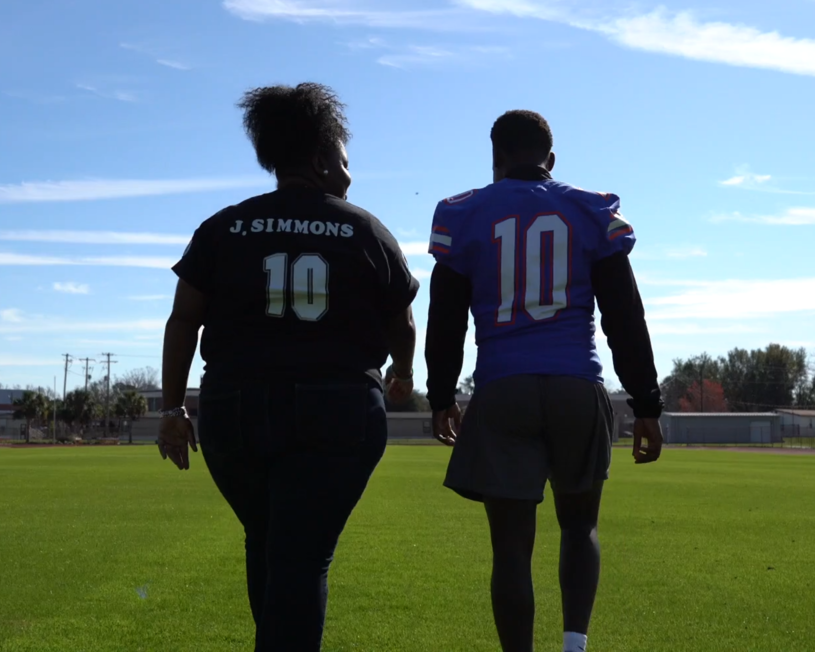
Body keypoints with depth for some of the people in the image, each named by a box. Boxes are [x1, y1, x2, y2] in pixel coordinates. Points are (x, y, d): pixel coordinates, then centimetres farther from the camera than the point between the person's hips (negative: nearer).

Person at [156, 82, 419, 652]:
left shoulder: (225, 228, 6)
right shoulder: (366, 231, 4)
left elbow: (183, 321, 4)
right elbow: (402, 326, 13)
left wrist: (174, 408, 10)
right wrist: (403, 374, 33)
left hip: (235, 410, 2)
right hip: (338, 412, -2)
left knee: (267, 544, 21)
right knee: (302, 559, -3)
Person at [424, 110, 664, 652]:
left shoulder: (464, 217, 6)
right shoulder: (593, 213, 7)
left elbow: (445, 323, 7)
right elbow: (626, 321, 4)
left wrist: (442, 397, 19)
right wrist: (647, 405, 8)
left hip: (502, 392, -1)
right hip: (579, 389, 1)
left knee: (512, 546, 4)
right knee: (580, 527, 18)